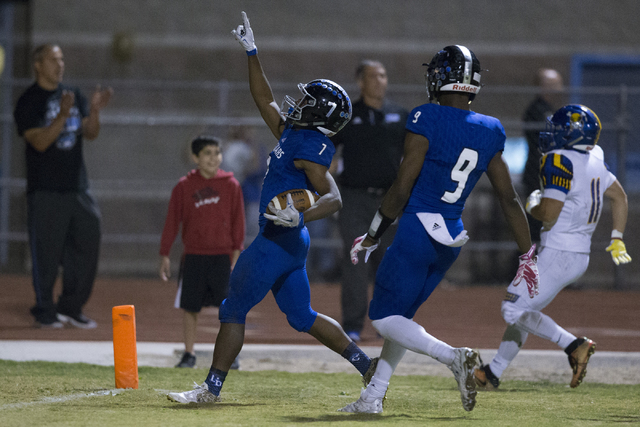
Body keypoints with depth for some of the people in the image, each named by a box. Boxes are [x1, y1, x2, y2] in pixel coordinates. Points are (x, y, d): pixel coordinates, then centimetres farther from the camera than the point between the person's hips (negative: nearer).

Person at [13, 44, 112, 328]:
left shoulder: (73, 96, 14)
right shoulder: (29, 102, -4)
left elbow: (90, 134, 8)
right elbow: (39, 142, -16)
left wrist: (94, 111, -11)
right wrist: (63, 115, -27)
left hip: (77, 186, 6)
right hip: (45, 190, -6)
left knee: (86, 245, 5)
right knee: (46, 253, -3)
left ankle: (71, 308, 14)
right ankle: (44, 312, 6)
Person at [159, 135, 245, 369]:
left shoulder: (231, 185, 2)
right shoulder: (184, 187, 2)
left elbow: (238, 220, 6)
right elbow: (172, 221, 6)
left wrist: (236, 252, 0)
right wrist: (164, 255, 4)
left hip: (222, 256, -1)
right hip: (193, 257, 1)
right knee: (189, 305, 4)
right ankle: (189, 354, 15)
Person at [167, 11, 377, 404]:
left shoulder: (310, 147, -14)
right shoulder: (292, 134, 13)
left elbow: (333, 198, -19)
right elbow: (264, 99, 25)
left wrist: (300, 217, -35)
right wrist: (252, 54, 25)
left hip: (280, 240, -10)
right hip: (290, 242, 10)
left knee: (234, 310, -4)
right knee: (302, 316, 16)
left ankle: (212, 387, -2)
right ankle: (366, 364, 15)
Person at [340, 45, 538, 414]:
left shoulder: (427, 121, -13)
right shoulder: (489, 133, 5)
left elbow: (402, 189, -13)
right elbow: (510, 199, 7)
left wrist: (373, 236, -2)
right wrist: (528, 255, 13)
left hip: (418, 230, -7)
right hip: (453, 238, 7)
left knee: (386, 319, 1)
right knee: (400, 314, 19)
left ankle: (452, 356, -19)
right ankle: (373, 397, 19)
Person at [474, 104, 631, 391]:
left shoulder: (560, 162, -18)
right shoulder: (593, 159, 9)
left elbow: (549, 215, -23)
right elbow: (619, 196, 20)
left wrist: (532, 206, -1)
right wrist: (617, 240, 26)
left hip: (557, 256, -9)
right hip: (580, 256, 9)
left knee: (514, 311, -6)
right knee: (521, 309, 18)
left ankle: (573, 345, -17)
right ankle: (493, 373, 26)